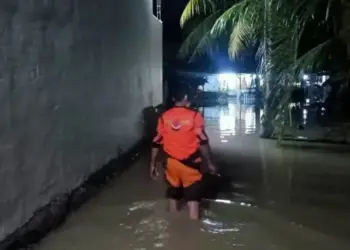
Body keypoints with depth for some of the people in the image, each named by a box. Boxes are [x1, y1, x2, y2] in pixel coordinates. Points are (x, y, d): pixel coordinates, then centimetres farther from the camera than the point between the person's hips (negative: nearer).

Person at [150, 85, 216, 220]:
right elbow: (203, 142, -13)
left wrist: (153, 164, 12)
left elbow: (156, 143, 3)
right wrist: (210, 163, -3)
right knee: (193, 197, 3)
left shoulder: (164, 117, 0)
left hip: (171, 163, 4)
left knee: (173, 195, 19)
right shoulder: (194, 116, -10)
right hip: (190, 163, -4)